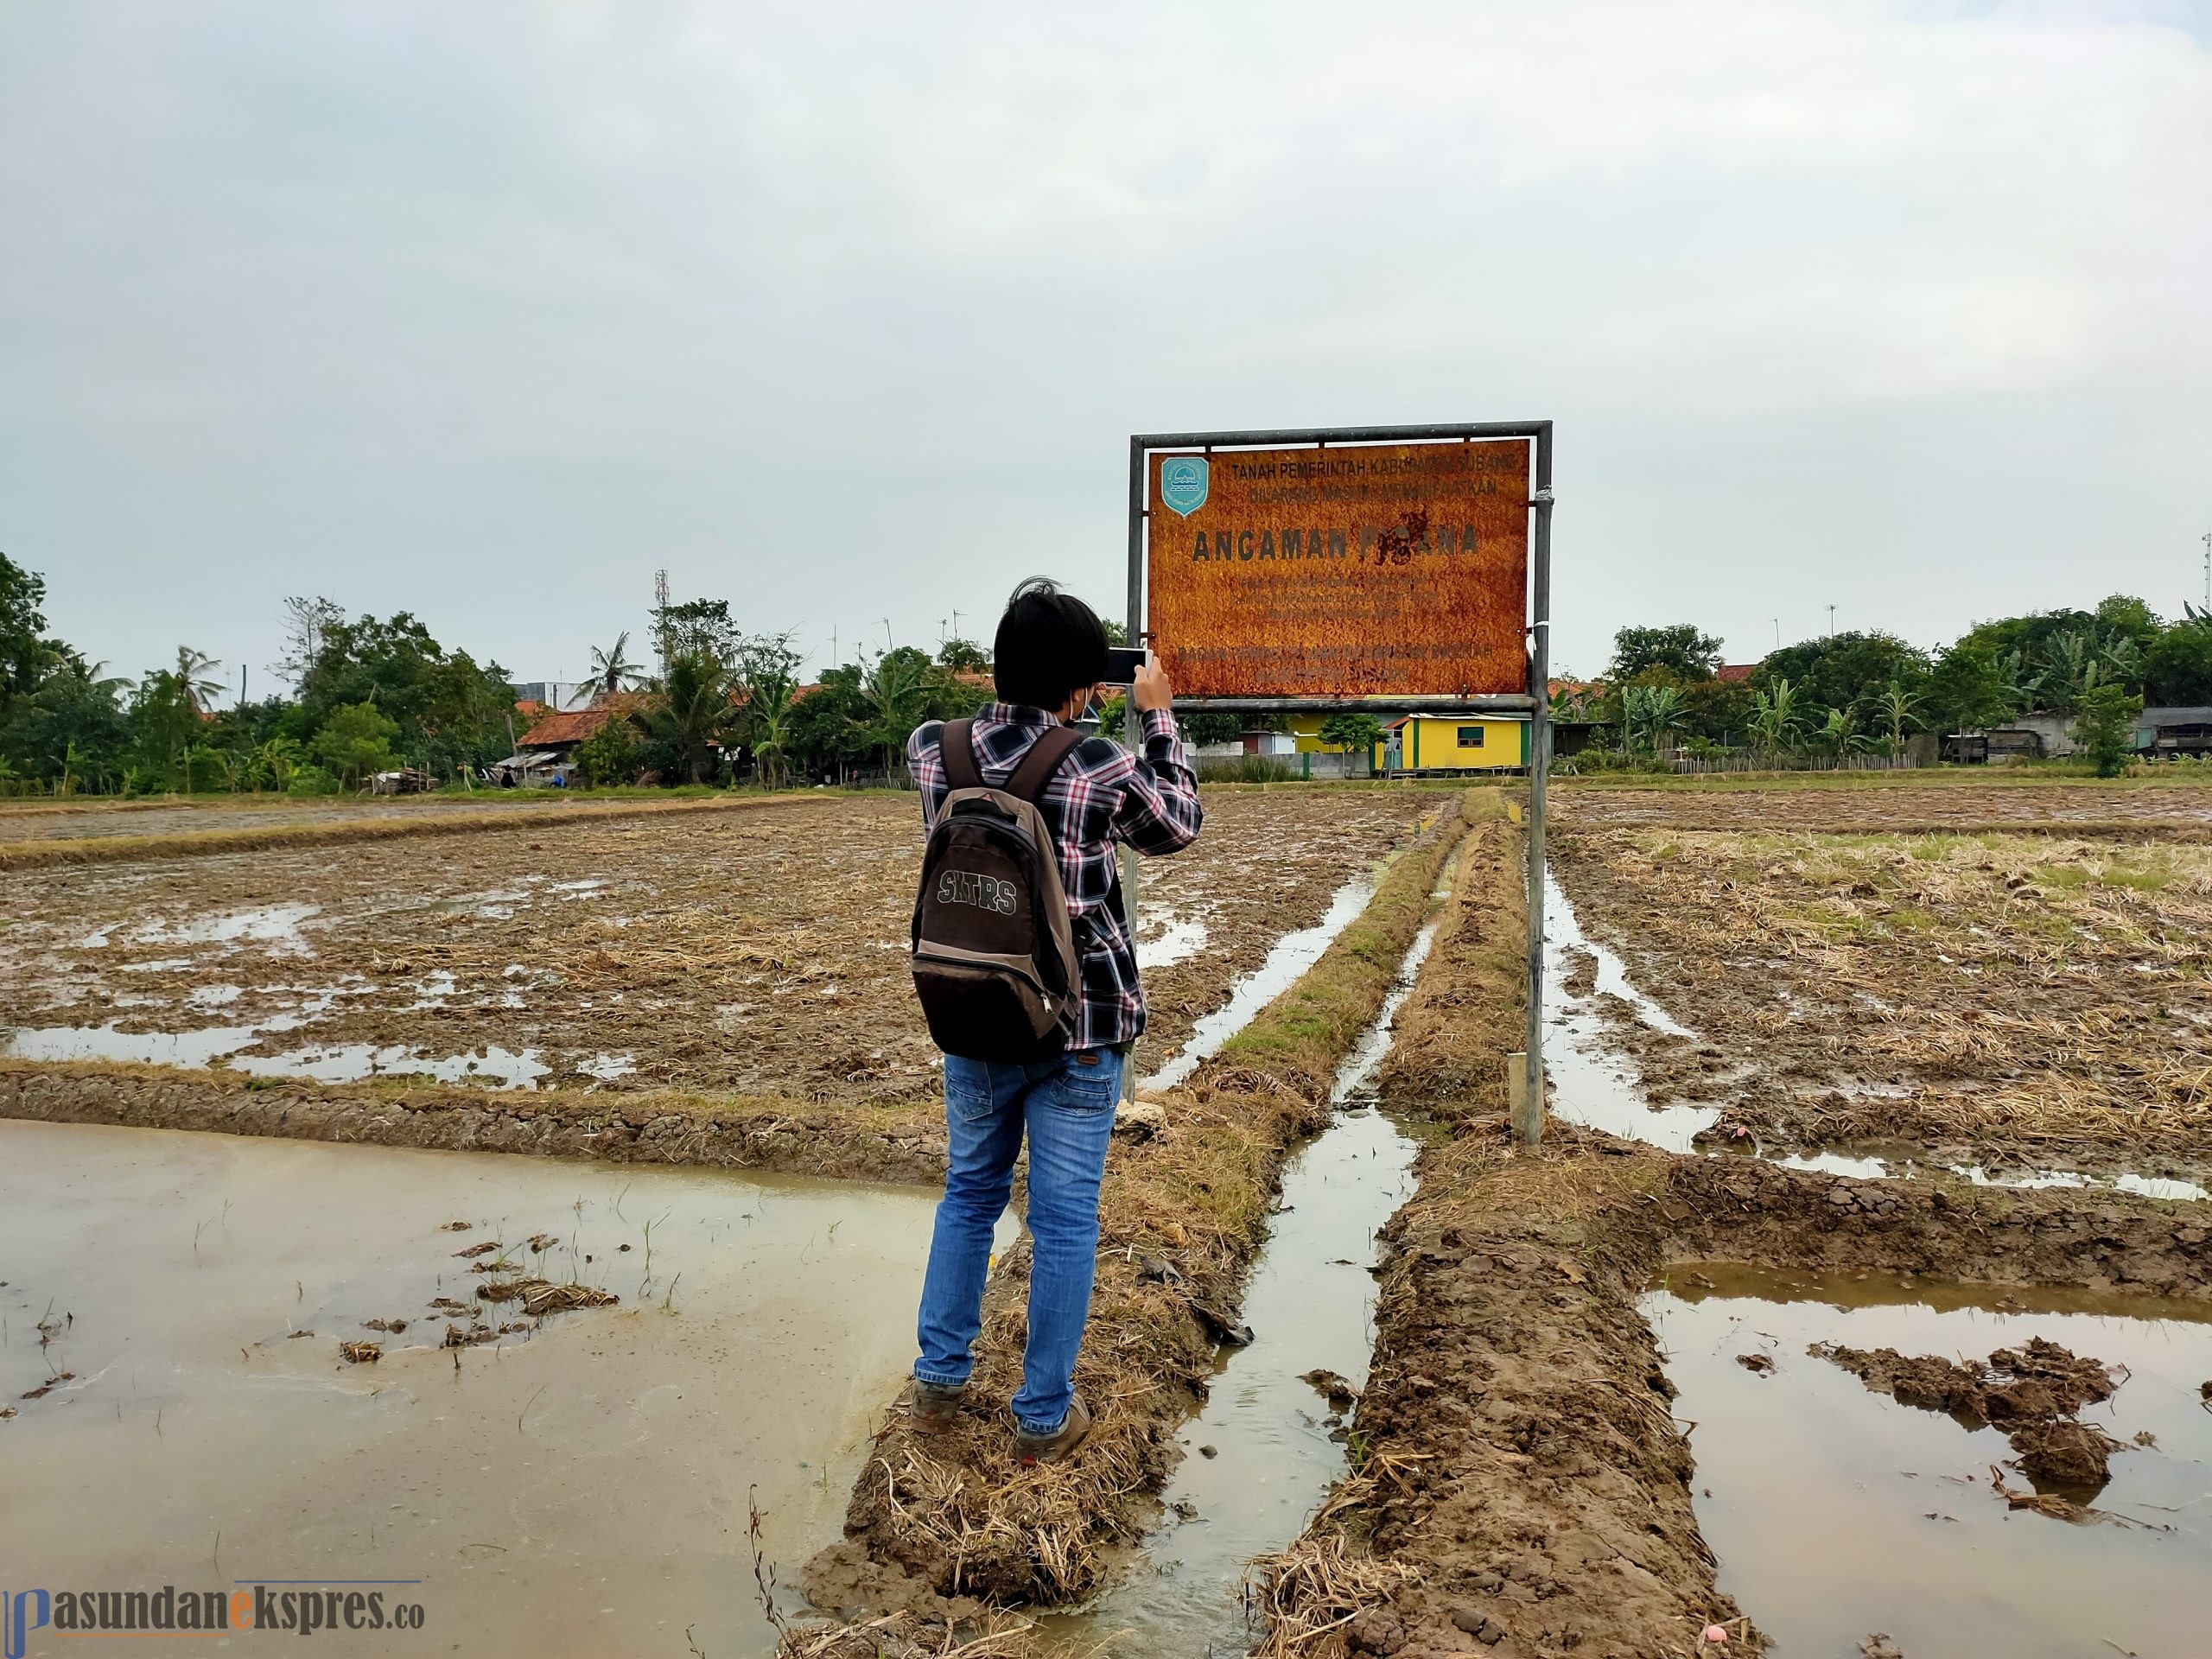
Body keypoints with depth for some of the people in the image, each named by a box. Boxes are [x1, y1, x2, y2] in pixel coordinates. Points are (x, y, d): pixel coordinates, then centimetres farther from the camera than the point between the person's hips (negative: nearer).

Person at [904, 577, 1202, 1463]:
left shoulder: (930, 750, -7)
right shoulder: (1102, 768, -17)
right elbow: (1178, 826, 4)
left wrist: (1058, 707, 16)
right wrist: (1157, 717, 12)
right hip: (1080, 1030, -4)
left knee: (969, 1191, 22)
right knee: (1064, 1222, 9)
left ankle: (939, 1381, 30)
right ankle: (1044, 1418, 21)